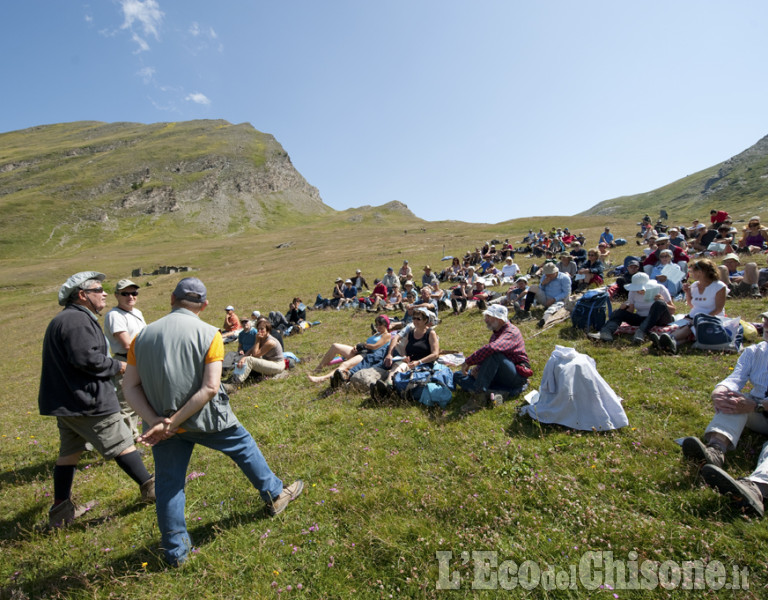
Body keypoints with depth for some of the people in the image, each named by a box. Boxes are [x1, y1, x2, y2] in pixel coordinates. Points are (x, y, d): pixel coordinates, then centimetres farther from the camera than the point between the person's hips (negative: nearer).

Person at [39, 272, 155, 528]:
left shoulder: (62, 320, 17)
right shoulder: (78, 319, -19)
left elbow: (70, 359, 17)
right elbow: (86, 358, -28)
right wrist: (117, 366, -13)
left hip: (63, 400, 11)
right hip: (86, 401, -10)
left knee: (69, 450, 18)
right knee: (122, 444, -1)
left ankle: (61, 510, 28)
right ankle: (150, 488, 10)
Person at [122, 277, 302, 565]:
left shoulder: (142, 336, -1)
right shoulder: (209, 334, -13)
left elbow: (130, 386, -5)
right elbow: (210, 388, -21)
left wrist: (156, 421, -12)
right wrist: (174, 422, -16)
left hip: (160, 423, 3)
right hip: (205, 418, -3)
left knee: (168, 484, 17)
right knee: (243, 447, 20)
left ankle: (176, 550, 33)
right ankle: (275, 495, 36)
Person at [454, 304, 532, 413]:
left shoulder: (511, 332, -16)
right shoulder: (496, 333, 16)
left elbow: (491, 348, -36)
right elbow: (486, 353, 14)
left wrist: (468, 362, -31)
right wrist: (477, 368, -8)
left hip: (517, 375, -9)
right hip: (499, 375, 9)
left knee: (493, 354, -37)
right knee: (458, 376, -4)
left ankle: (478, 396, -36)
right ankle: (494, 393, -25)